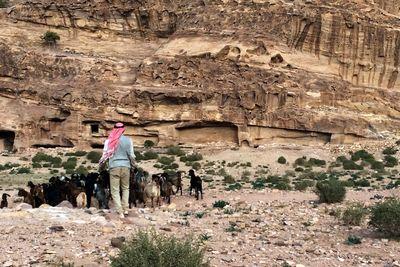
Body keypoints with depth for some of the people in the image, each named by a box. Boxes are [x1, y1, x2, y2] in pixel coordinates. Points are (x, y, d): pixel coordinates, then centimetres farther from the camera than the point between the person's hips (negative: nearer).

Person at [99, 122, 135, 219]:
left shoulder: (109, 140, -1)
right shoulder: (128, 140, 0)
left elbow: (105, 154, 0)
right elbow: (131, 155, 0)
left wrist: (101, 163, 17)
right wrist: (132, 163, 18)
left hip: (114, 167, -1)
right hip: (126, 166, 1)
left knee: (115, 190, 3)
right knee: (125, 188, 19)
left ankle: (120, 212, -5)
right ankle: (125, 208, 11)